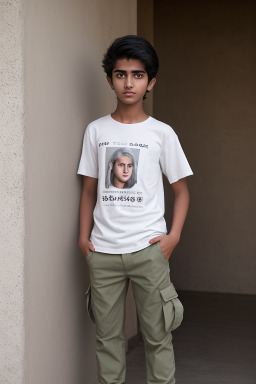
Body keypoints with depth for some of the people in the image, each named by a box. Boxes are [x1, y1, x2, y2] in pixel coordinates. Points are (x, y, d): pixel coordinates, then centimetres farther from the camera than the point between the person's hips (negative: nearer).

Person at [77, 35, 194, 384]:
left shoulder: (162, 133, 2)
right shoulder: (96, 131, 7)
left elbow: (181, 189, 7)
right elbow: (90, 188, 11)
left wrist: (174, 235, -6)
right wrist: (84, 236, 1)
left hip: (148, 248, -2)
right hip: (102, 250, 2)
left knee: (157, 335, 3)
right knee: (107, 336, 8)